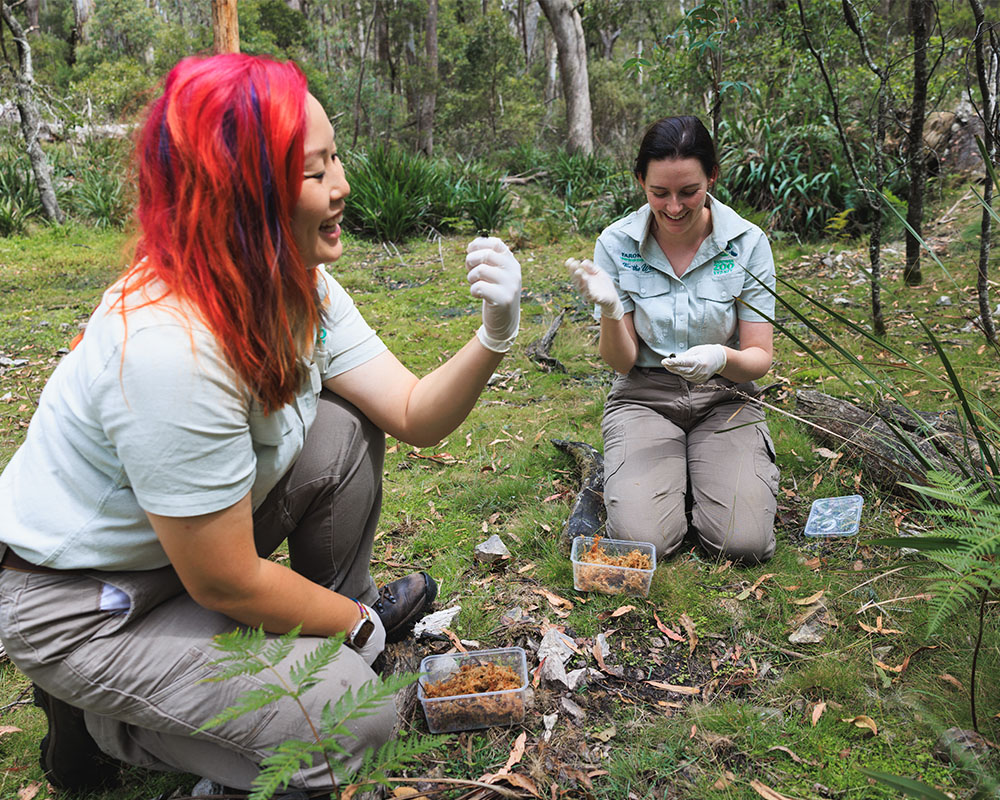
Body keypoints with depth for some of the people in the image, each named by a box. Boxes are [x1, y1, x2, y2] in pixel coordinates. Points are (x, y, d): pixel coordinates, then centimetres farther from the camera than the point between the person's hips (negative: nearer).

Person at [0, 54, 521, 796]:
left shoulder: (304, 289, -10)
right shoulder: (171, 350, -36)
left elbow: (416, 415, -9)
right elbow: (225, 584, -27)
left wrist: (494, 336, -28)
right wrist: (360, 626, -10)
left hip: (196, 530, 8)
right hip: (78, 605, -7)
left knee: (348, 432, -8)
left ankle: (335, 610, 15)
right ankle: (99, 719, 6)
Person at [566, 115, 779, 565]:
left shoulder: (747, 243, -8)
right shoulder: (617, 244, -9)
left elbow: (760, 358, -6)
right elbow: (620, 362, -7)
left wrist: (722, 359, -30)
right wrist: (609, 309, -29)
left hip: (724, 398, 1)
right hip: (644, 397, 0)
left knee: (744, 542, -18)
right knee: (643, 538, -22)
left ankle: (703, 471, 14)